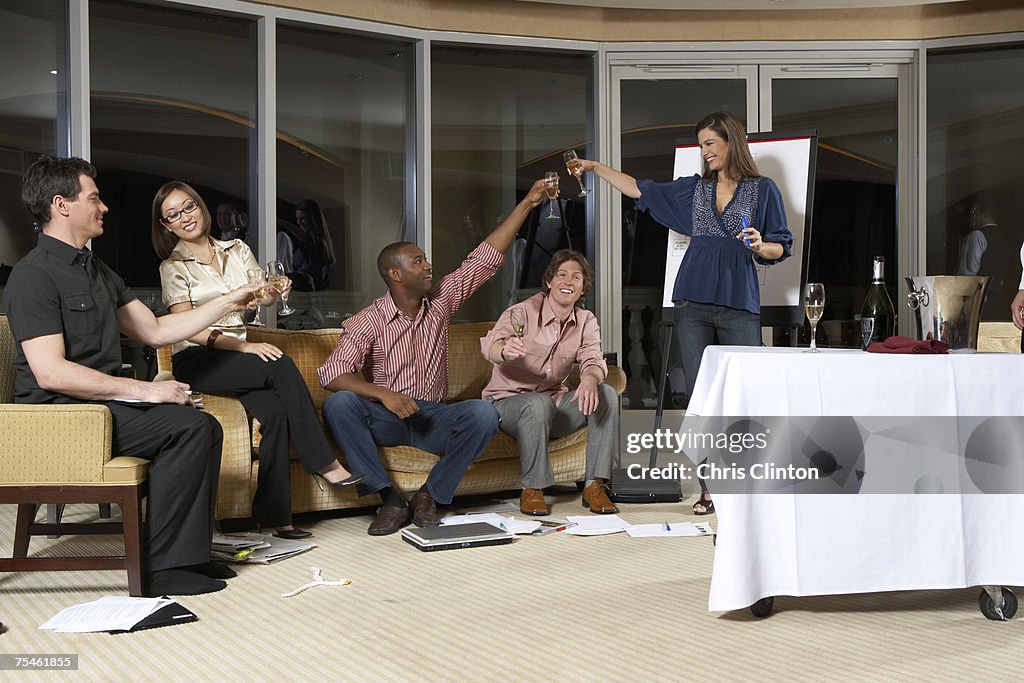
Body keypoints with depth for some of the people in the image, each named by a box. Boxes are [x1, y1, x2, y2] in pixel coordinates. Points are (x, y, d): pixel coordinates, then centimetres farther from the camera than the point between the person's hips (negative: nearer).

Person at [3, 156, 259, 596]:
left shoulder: (96, 271, 18)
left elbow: (155, 331, 20)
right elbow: (50, 372, -22)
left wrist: (226, 303, 16)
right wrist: (145, 390, -22)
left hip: (101, 403, 9)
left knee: (204, 427, -2)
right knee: (188, 425, -23)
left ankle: (188, 553, 4)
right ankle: (160, 567, -17)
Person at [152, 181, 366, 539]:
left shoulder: (237, 250, 16)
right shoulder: (173, 267, 2)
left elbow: (264, 298, 7)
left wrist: (275, 292, -19)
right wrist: (244, 346, -22)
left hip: (236, 355, 4)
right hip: (195, 361, -4)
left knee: (272, 409, -29)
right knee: (281, 366, -30)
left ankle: (275, 516, -28)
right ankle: (324, 463, -24)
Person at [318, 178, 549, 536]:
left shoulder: (440, 302, 5)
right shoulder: (367, 321, -7)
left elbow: (485, 258, 4)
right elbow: (332, 373, -19)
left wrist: (527, 203, 2)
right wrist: (383, 393, -35)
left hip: (432, 416, 2)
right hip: (384, 418, -2)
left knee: (482, 413, -28)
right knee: (338, 404, -33)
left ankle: (429, 495, -15)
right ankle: (390, 499, -27)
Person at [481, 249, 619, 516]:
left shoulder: (586, 321, 1)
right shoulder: (524, 311, -15)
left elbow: (593, 360, -15)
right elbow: (489, 344, -32)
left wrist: (590, 379, -40)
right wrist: (505, 351, -57)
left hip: (555, 403, 5)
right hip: (507, 401, -5)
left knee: (607, 394, -18)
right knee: (539, 403, -38)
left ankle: (595, 485, -16)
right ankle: (532, 490, -22)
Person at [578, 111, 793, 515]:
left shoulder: (763, 190, 7)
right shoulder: (694, 189, 17)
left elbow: (781, 247, 7)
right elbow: (639, 190, 22)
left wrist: (760, 245, -13)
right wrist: (595, 167, 18)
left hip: (739, 305, -3)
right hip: (693, 304, 3)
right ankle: (709, 489, 6)